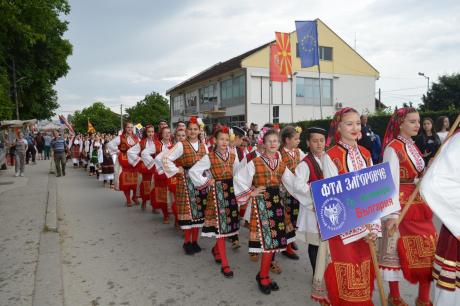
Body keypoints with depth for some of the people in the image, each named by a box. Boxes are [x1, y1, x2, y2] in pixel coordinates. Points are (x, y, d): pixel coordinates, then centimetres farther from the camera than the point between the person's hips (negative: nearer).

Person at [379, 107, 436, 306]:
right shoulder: (392, 148, -12)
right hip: (401, 205, -8)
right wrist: (392, 213, -22)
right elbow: (392, 183, -18)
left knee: (428, 249, 9)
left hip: (420, 205, 8)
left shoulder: (413, 146, 12)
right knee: (397, 249, 5)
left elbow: (419, 176, 16)